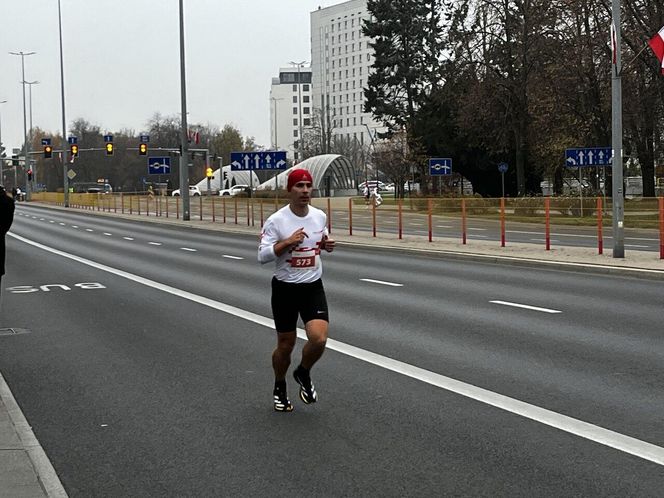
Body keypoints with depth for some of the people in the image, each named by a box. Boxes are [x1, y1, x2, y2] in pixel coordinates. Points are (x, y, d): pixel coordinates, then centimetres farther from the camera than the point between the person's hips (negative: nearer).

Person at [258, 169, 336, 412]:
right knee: (285, 345, 7)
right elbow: (263, 255, -14)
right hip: (285, 289, -3)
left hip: (313, 287, 3)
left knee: (319, 339, -15)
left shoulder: (320, 216, 2)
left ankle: (303, 374, 17)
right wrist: (288, 241, -24)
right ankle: (279, 388, 35)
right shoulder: (276, 221, -12)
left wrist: (327, 244, -1)